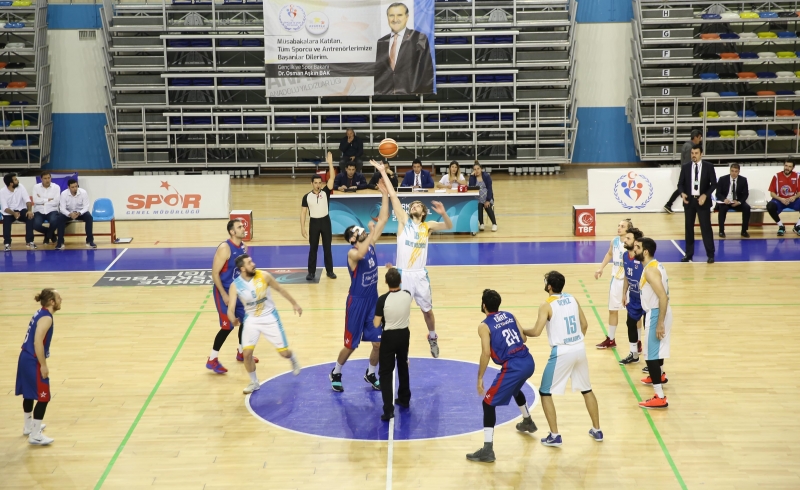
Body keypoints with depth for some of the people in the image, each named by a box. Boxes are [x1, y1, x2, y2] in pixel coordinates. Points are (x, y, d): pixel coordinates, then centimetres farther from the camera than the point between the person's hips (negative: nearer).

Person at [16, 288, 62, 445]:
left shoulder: (40, 313, 11)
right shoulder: (46, 318, -18)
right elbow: (38, 342, -25)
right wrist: (43, 365, -21)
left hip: (26, 358, 10)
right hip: (33, 361, -10)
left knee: (29, 394, 24)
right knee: (43, 398, -4)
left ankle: (29, 426, 40)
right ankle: (35, 435, 0)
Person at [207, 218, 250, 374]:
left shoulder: (244, 247, 2)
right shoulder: (224, 248, -23)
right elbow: (215, 273, -21)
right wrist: (224, 295, -22)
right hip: (224, 291, -8)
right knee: (228, 326, -8)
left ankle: (241, 353, 34)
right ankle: (212, 360, 4)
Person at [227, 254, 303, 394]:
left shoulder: (264, 276, -17)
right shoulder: (235, 286, -18)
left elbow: (280, 289, 0)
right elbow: (231, 309, -22)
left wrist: (294, 303, 9)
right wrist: (233, 319, -45)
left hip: (270, 317, 0)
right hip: (251, 319, 1)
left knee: (283, 352, 2)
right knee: (247, 352, -11)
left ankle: (293, 358, 41)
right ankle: (254, 382, 13)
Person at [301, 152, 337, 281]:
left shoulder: (325, 192, -3)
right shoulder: (307, 197, -3)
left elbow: (332, 178, -15)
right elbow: (303, 213, 0)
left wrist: (330, 163, -23)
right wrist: (302, 228, -6)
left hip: (325, 221, 0)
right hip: (314, 222, 0)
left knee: (327, 248, 8)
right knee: (313, 248, 5)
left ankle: (330, 271, 17)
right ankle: (311, 272, 13)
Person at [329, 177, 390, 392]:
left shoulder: (370, 244, 0)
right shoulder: (352, 253, -20)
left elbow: (383, 220, -2)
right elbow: (361, 254, -47)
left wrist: (385, 194, -8)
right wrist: (371, 233, -42)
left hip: (373, 300, 6)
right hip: (357, 302, -6)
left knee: (379, 343, 7)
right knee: (350, 345, 6)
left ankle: (370, 374, 30)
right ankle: (336, 374, 29)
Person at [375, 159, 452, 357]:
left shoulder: (427, 226, 5)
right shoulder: (404, 221, 1)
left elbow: (449, 226, -8)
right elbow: (393, 196, -5)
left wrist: (443, 213, -28)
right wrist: (383, 173, -10)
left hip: (420, 275, 1)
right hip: (403, 274, -1)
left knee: (427, 309, 15)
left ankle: (433, 338, 37)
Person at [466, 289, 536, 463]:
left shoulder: (484, 326, -4)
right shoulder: (510, 316, 14)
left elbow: (486, 353, -12)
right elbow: (523, 339, 16)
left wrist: (480, 378, -7)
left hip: (513, 367, -7)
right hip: (528, 362, 8)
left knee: (488, 403, 0)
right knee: (515, 389, 39)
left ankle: (488, 450, -8)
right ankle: (528, 422, 60)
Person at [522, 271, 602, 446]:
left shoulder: (547, 305, -11)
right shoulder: (572, 299, 7)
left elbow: (536, 332, -16)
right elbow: (584, 324, 14)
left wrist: (521, 331, 4)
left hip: (562, 353, -6)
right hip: (580, 349, 6)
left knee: (545, 393, 7)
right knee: (586, 389, 22)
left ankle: (554, 436, 4)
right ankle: (597, 430, 28)